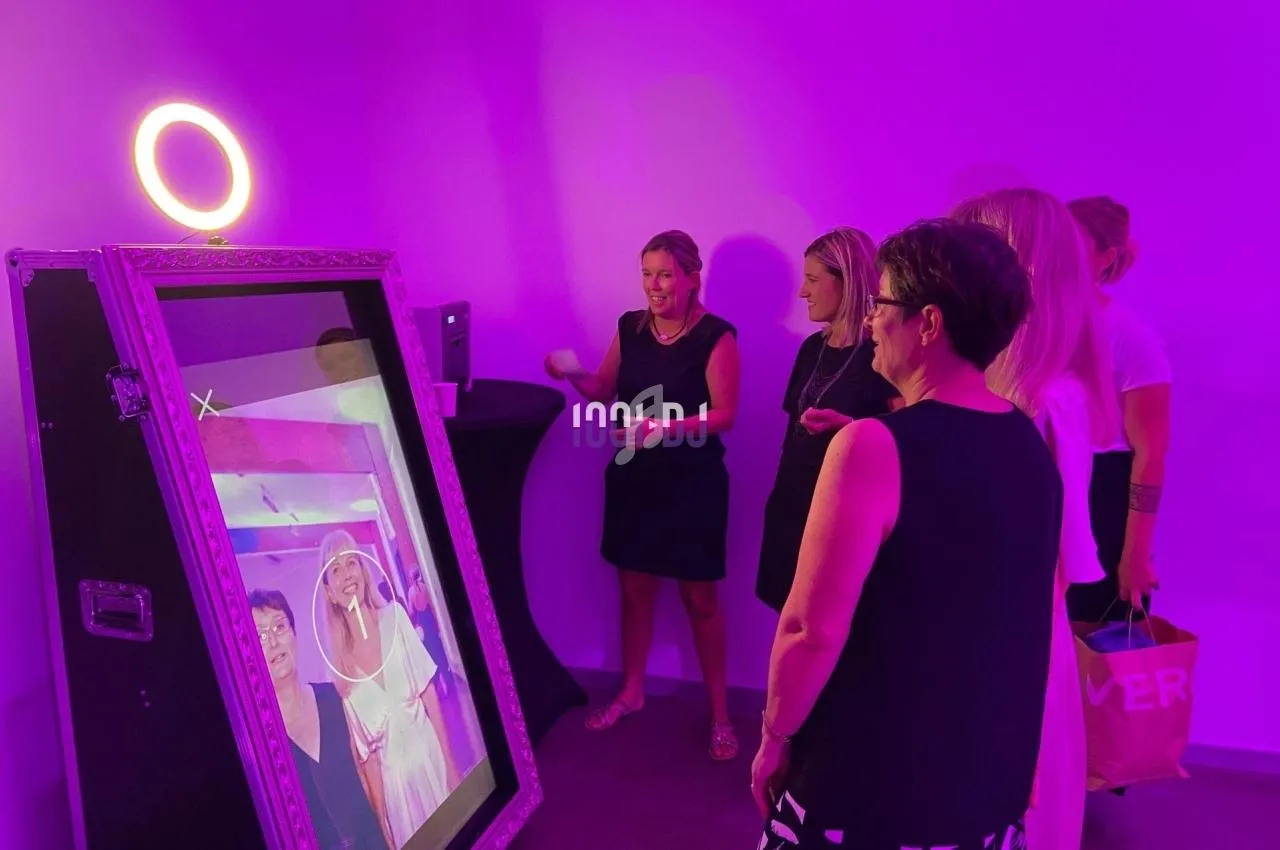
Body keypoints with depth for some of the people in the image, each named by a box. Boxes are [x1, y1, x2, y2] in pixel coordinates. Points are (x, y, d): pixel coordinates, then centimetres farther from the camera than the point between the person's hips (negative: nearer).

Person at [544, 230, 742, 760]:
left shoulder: (716, 336, -11)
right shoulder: (630, 328, 4)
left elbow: (725, 414, -16)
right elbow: (604, 393, 9)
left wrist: (667, 428, -30)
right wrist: (573, 377, -11)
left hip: (692, 483, -4)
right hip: (632, 478, 5)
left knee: (700, 599, 5)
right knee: (635, 590, 15)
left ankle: (719, 712, 21)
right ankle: (631, 692, 33)